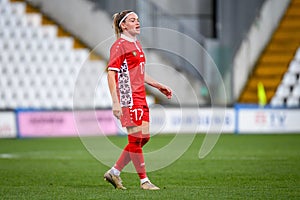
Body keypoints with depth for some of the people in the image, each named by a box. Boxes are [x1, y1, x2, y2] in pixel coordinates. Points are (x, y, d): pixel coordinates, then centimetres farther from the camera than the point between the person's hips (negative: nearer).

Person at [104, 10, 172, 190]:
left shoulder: (137, 45, 18)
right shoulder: (119, 46, -9)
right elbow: (111, 74, -15)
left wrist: (159, 86, 25)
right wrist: (115, 102, -22)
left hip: (140, 98, 9)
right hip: (128, 99, -9)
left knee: (144, 137, 8)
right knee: (136, 139, -5)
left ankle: (115, 172, 16)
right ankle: (144, 180, 2)